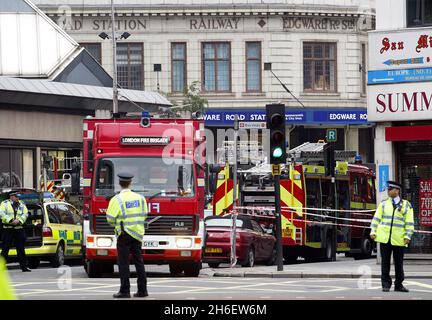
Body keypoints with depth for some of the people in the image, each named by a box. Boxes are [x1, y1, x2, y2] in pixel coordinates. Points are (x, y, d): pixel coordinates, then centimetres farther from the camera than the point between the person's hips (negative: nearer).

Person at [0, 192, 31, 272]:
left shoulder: (22, 204, 12)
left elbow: (25, 214, 2)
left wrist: (19, 220, -16)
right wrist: (11, 220, -22)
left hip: (19, 229, 3)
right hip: (8, 229, -3)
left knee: (21, 249, 9)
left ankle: (24, 266, 15)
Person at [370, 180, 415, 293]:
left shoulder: (406, 205, 5)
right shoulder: (383, 204, 9)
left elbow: (409, 223, 2)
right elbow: (376, 219, 9)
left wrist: (408, 236, -6)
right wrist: (373, 231, 0)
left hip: (399, 240, -1)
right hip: (384, 238, 1)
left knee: (399, 263, 5)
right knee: (385, 262, 1)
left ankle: (399, 285, 15)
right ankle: (386, 284, 6)